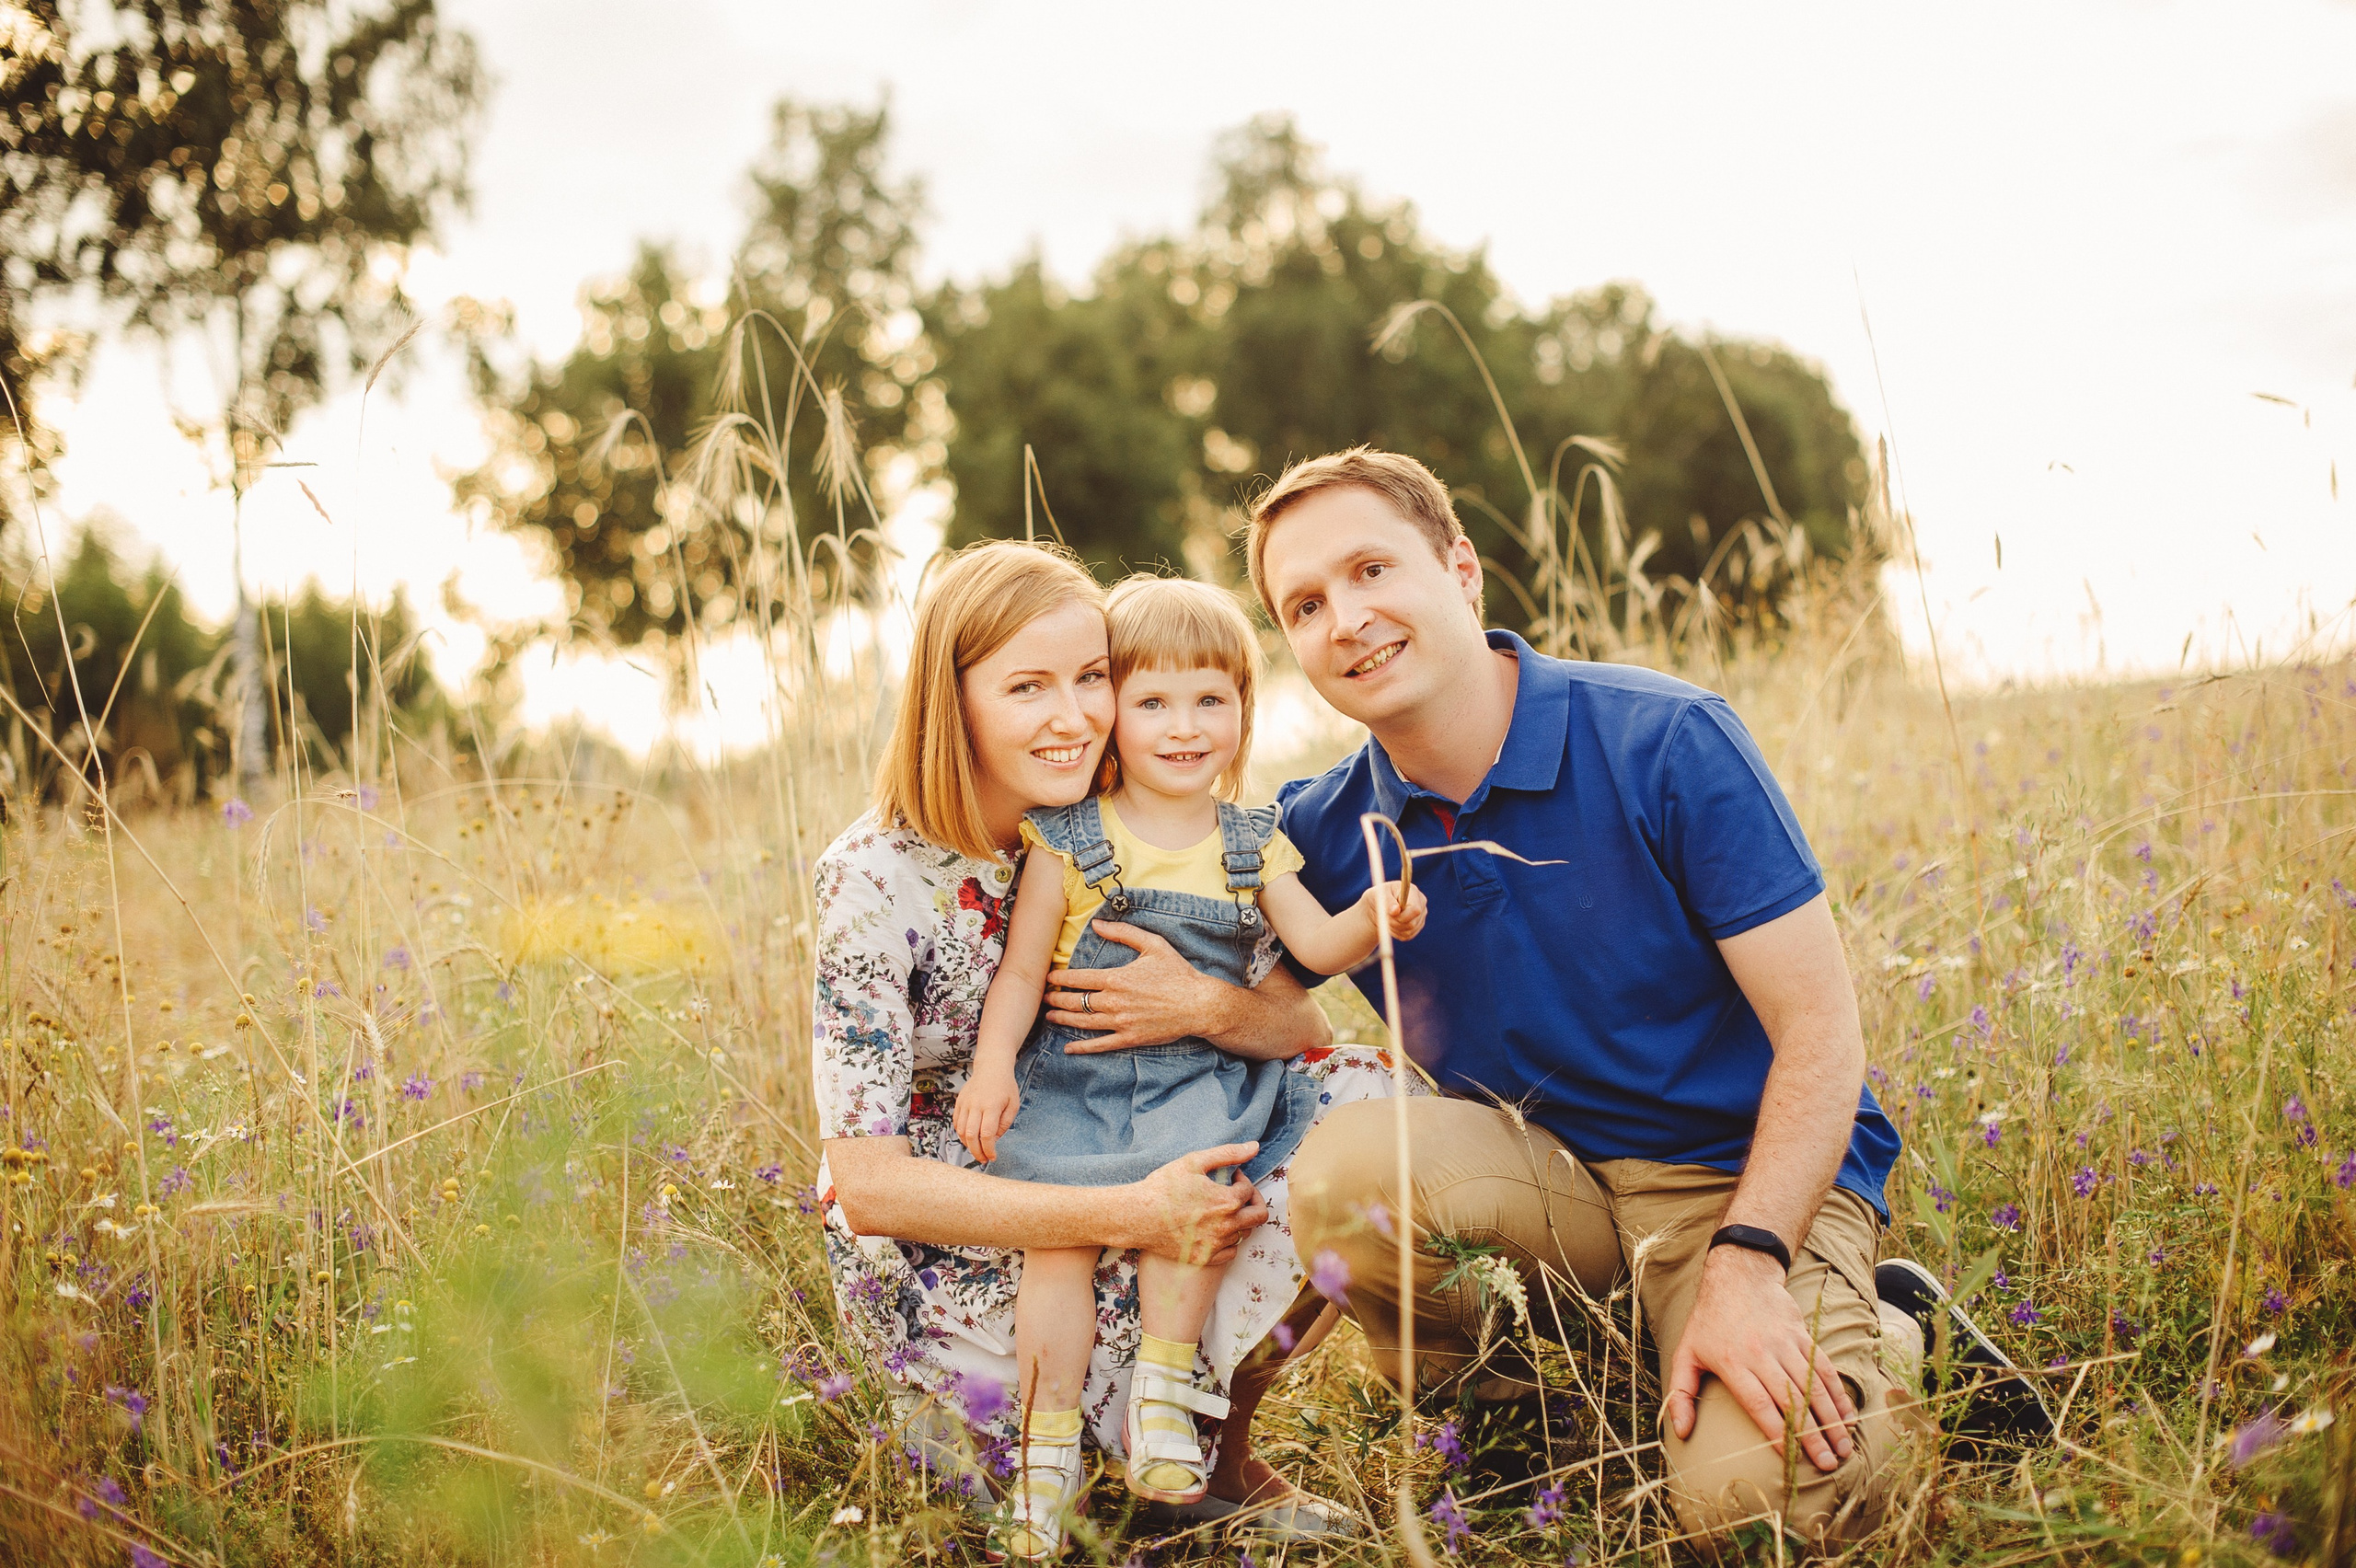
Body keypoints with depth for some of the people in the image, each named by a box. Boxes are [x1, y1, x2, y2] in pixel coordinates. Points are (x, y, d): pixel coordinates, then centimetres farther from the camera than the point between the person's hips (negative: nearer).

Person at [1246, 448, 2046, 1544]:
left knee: (1751, 1493, -28)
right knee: (1344, 1165, -29)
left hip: (1752, 1174, -3)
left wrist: (1745, 1263, -24)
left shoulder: (1667, 742, -15)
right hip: (1541, 1178, 3)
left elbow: (1820, 1029, -14)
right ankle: (1522, 1417, 0)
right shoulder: (1321, 835, -4)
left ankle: (1893, 1342, 8)